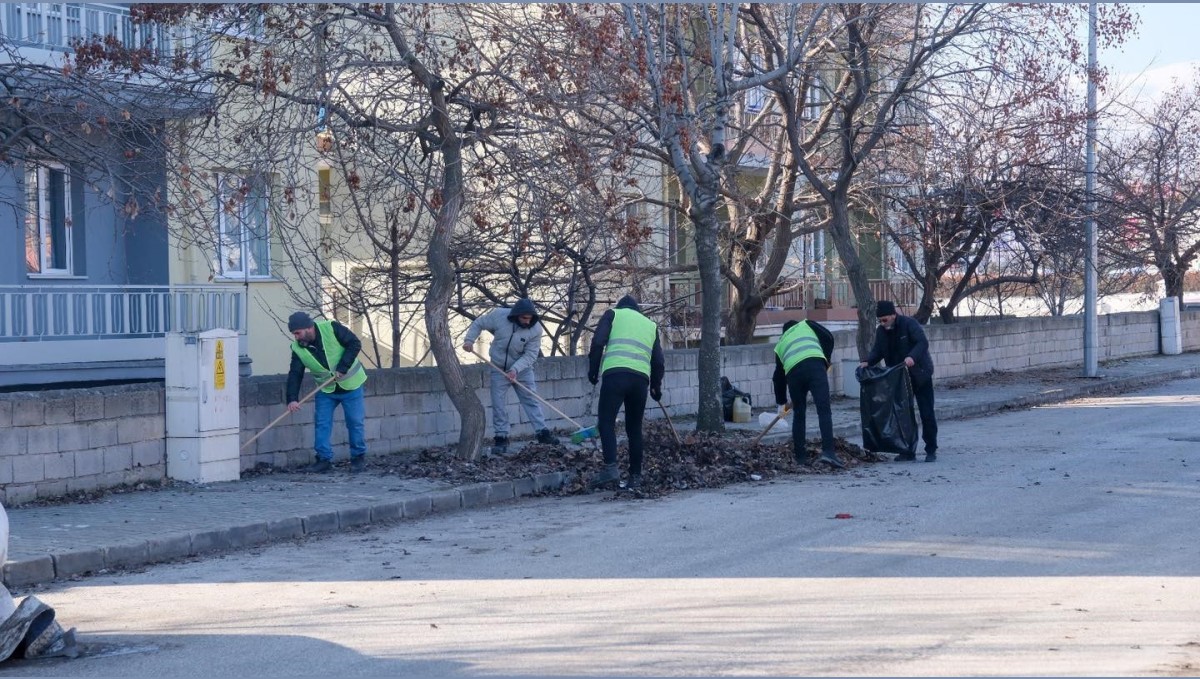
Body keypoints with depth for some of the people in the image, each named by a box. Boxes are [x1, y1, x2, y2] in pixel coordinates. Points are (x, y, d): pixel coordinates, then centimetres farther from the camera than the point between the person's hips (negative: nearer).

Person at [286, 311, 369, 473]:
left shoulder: (331, 328, -20)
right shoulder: (297, 348, -8)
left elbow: (355, 344, -18)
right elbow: (295, 374, -10)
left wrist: (342, 368, -24)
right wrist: (292, 398, -23)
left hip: (351, 385, -4)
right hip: (326, 390, 4)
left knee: (355, 422, 2)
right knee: (321, 424, -2)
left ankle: (359, 457, 17)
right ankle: (324, 459, 6)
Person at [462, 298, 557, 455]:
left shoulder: (535, 329, -21)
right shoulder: (499, 316, -21)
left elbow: (530, 355, -20)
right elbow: (478, 324, -4)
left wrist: (515, 369, -32)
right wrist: (469, 340, -17)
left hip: (522, 370, 0)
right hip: (499, 369, 0)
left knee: (532, 400, -1)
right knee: (499, 405, 1)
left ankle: (542, 433, 4)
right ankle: (501, 438, 9)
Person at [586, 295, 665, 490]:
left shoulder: (613, 314, 19)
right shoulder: (651, 325, 29)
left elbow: (597, 343, 3)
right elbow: (658, 360, 23)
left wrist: (593, 370, 10)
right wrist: (656, 387, 33)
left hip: (615, 374, -4)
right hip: (641, 378, 4)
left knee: (606, 422, -5)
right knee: (634, 428, 11)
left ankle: (610, 468, -21)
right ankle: (635, 476, 10)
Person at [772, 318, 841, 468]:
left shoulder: (780, 345, 36)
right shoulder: (806, 325, 32)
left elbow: (778, 376, 36)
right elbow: (828, 338, 15)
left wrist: (782, 402, 46)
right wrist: (826, 361, 26)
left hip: (793, 372, 3)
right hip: (815, 365, -2)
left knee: (798, 414, 17)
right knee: (824, 410, -7)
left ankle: (800, 456, 19)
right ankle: (828, 452, -21)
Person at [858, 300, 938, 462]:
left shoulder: (909, 323, -17)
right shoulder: (881, 331, 1)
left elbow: (923, 342, -26)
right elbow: (877, 351, 5)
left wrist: (912, 357, -43)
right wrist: (867, 362, -15)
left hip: (920, 374, -6)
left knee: (927, 413, -1)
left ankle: (931, 451, 6)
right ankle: (908, 451, 12)